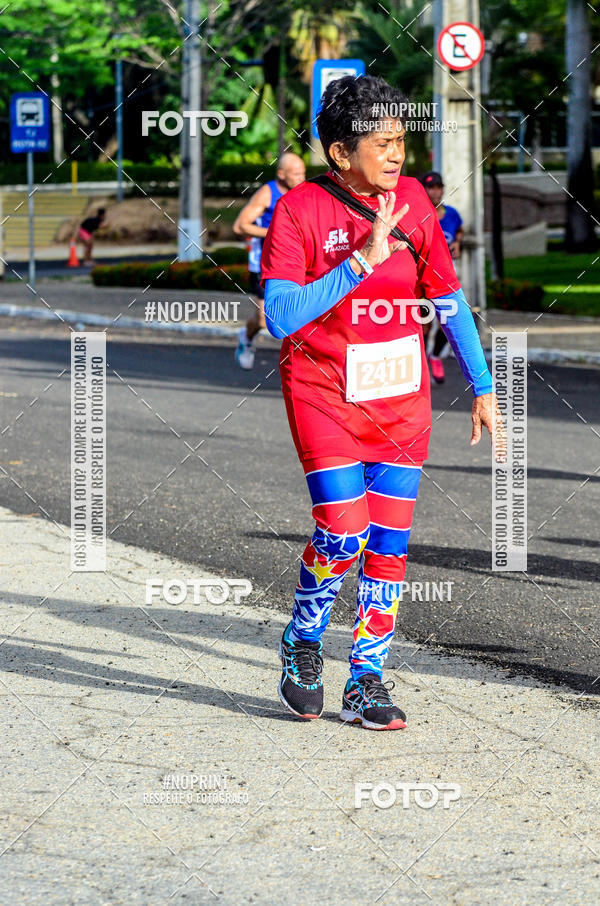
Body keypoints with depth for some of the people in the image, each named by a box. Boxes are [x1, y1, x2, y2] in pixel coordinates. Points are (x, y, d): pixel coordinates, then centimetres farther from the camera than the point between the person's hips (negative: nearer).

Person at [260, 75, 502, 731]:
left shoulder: (413, 200, 1)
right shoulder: (298, 211, -12)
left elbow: (448, 299, 10)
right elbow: (280, 316, -21)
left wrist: (482, 388, 10)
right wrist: (362, 261, -27)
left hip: (401, 396, 4)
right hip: (323, 393, -4)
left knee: (390, 542, 3)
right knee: (342, 532, -13)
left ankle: (366, 681, 14)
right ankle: (302, 645, 15)